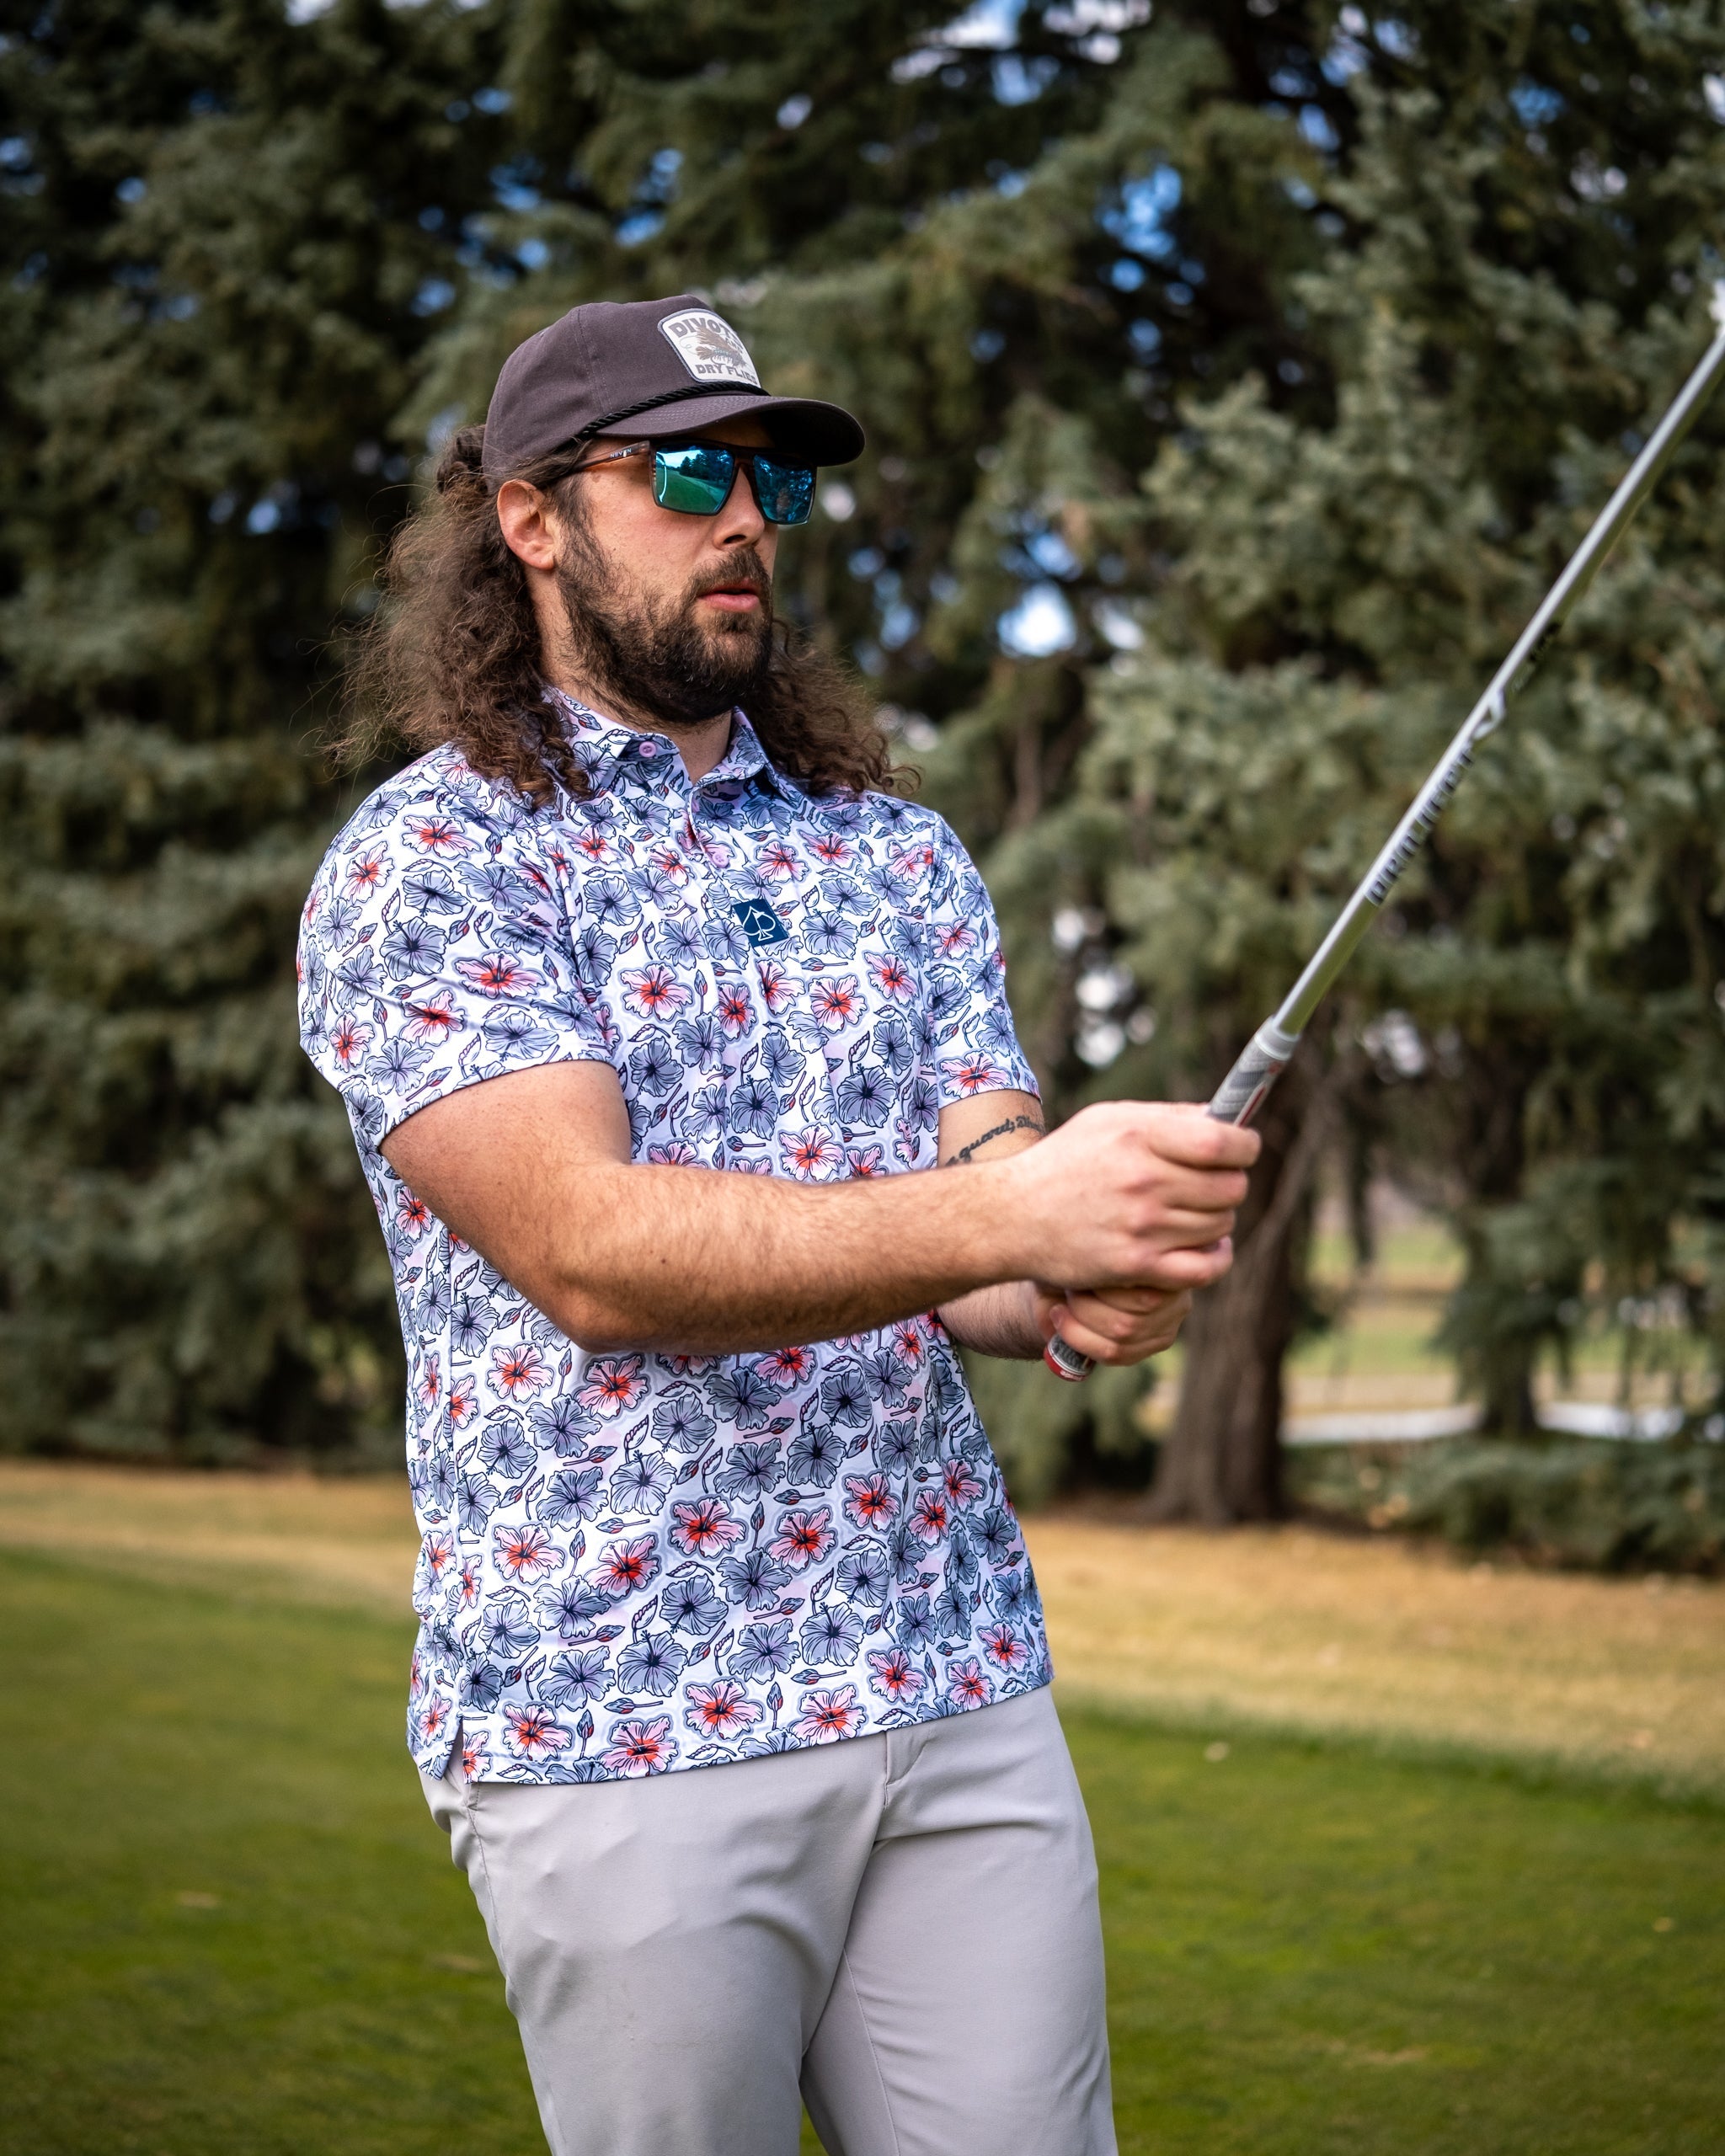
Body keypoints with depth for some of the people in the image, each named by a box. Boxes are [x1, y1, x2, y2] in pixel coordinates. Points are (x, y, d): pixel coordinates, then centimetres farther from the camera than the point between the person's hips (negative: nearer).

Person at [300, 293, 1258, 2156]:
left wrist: (1078, 1288, -20)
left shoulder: (898, 853, 14)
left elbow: (978, 1221, 5)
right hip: (618, 1723, -4)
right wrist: (1007, 1210, -29)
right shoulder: (419, 865, -4)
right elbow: (589, 1248, -18)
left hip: (962, 1692, 5)